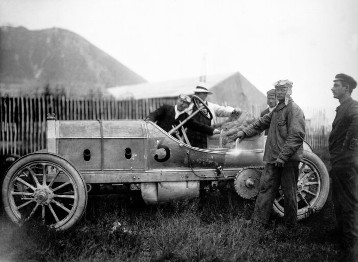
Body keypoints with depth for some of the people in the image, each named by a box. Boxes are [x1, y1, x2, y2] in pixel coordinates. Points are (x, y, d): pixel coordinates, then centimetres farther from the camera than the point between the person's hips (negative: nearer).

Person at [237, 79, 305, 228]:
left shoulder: (294, 110, -11)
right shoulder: (277, 110, 17)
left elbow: (296, 136, -20)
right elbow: (262, 123, 26)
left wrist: (283, 156, -23)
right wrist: (245, 132, 16)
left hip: (288, 160, -8)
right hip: (273, 159, 8)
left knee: (289, 193, 4)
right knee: (266, 187, 7)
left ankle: (290, 226, 17)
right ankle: (259, 221, 13)